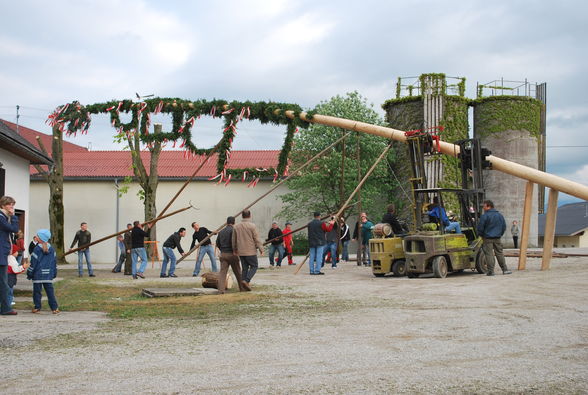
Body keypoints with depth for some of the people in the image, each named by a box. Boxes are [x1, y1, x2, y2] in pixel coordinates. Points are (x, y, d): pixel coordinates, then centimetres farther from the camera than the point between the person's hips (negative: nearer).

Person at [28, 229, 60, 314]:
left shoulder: (37, 249, -10)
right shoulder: (51, 248, 6)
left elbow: (33, 262, -7)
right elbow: (55, 261, 13)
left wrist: (29, 274, 2)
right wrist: (54, 273, 22)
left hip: (38, 275, -4)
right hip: (48, 275, 4)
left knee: (37, 291, 6)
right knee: (50, 291, 5)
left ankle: (37, 307, 9)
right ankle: (54, 308, 1)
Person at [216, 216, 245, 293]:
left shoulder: (221, 231, 13)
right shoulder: (233, 230, -8)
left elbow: (217, 243, 15)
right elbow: (233, 241, -19)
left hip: (223, 254, 4)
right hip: (231, 254, -4)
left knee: (222, 271, -3)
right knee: (237, 272, 10)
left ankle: (221, 289, -18)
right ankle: (242, 288, 21)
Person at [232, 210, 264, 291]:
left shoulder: (236, 226, 5)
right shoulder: (252, 226, -11)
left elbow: (234, 240, 13)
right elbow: (257, 239, -11)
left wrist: (235, 250, 25)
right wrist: (261, 249, -5)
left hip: (241, 252, 5)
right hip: (250, 251, -5)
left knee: (244, 268, 13)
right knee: (254, 267, 6)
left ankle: (245, 282, 10)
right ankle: (246, 280, -11)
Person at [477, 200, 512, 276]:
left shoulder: (485, 216, -11)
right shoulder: (500, 215, 9)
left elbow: (480, 227, -9)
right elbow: (504, 226, 15)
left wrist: (481, 235, 7)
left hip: (488, 238, -5)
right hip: (497, 238, 5)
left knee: (489, 254, -2)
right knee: (499, 253, 12)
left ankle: (490, 271, -3)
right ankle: (505, 269, 13)